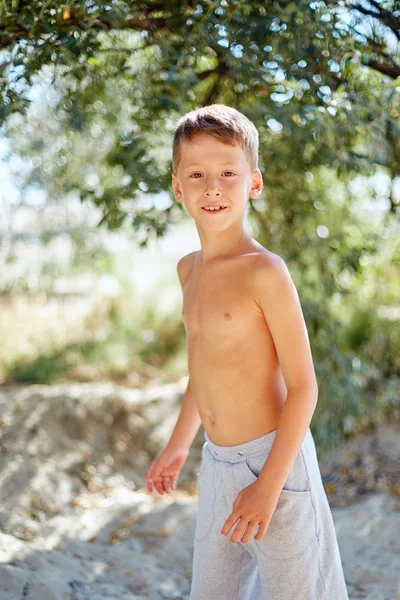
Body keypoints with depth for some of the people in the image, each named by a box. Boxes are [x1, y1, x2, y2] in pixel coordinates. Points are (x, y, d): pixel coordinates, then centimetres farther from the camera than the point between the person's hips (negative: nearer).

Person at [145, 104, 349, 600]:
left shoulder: (264, 271, -15)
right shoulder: (189, 270, 6)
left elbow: (303, 387, -16)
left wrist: (269, 485, -18)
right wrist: (178, 445, 26)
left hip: (274, 460, -7)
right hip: (216, 465, 7)